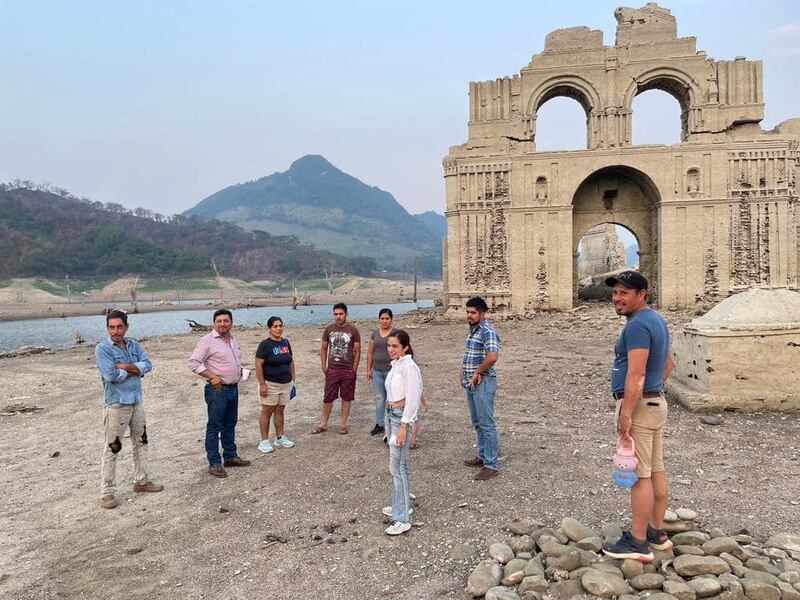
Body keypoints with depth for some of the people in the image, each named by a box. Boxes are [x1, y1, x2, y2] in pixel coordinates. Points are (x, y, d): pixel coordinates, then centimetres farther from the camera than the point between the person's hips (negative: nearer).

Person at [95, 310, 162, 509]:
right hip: (116, 404, -7)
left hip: (136, 402, 7)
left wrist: (124, 366, -18)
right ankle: (107, 491, 9)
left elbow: (147, 365, -6)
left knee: (141, 442, 16)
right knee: (112, 448, -1)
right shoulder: (102, 349, -11)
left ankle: (141, 481, 31)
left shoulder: (134, 345, 6)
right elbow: (111, 375, -23)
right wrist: (135, 370, -10)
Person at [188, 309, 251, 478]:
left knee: (230, 424, 17)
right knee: (214, 427, 0)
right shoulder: (208, 340, -14)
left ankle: (230, 456, 28)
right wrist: (212, 377, -18)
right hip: (217, 389, -7)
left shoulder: (233, 338, 9)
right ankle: (214, 463, 6)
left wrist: (239, 371, 10)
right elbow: (193, 362, -17)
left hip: (233, 388, 8)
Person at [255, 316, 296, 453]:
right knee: (267, 411, 1)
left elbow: (291, 362, 17)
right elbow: (258, 365, -15)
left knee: (280, 411, 13)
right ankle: (264, 441, 8)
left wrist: (293, 379, 14)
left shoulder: (285, 342, 8)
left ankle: (280, 438, 23)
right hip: (270, 384, -6)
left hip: (285, 384, 6)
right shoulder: (265, 344, -11)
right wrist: (262, 384, -18)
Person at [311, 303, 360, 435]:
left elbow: (357, 351, 0)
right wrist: (324, 367, 2)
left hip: (348, 371, -1)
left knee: (346, 398, 6)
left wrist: (354, 369, -5)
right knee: (328, 398, 5)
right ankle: (323, 424, 18)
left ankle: (343, 424, 19)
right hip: (332, 370, 1)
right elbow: (323, 349, 8)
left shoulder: (353, 331, -3)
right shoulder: (329, 329, 2)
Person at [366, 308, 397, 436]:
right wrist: (368, 369, 11)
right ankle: (379, 425, 21)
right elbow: (370, 352, 14)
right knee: (379, 398, 12)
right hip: (377, 371, 5)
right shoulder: (375, 334, 10)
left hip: (391, 370, -5)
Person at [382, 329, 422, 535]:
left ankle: (402, 519, -3)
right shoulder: (395, 365, 10)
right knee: (398, 463, 17)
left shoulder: (409, 367, -17)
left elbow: (412, 399, -19)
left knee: (397, 466, -8)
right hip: (390, 414, 9)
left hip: (402, 416, -9)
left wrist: (403, 427, -20)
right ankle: (401, 504, 30)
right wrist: (390, 415, 17)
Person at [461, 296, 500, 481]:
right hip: (471, 383, 10)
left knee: (486, 423, -5)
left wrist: (477, 372, -20)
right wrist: (463, 373, 11)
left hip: (483, 382, -10)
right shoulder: (471, 331, 13)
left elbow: (492, 356, -32)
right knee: (477, 422, 18)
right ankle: (483, 455, 31)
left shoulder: (487, 332, -17)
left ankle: (490, 465, 1)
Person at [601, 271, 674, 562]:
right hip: (656, 402, 10)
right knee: (656, 470, 15)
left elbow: (636, 375, -24)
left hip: (638, 405, -10)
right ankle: (657, 533, 25)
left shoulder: (638, 325, -18)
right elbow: (667, 364, 24)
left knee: (640, 475, -4)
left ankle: (638, 543, 3)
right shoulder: (656, 320, 15)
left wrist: (626, 414, -23)